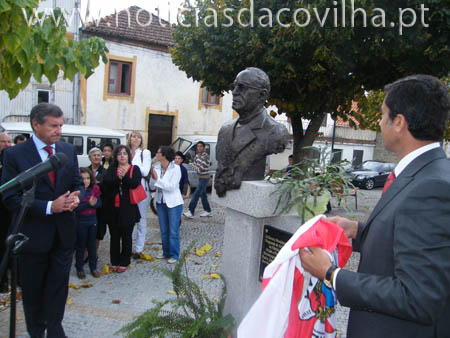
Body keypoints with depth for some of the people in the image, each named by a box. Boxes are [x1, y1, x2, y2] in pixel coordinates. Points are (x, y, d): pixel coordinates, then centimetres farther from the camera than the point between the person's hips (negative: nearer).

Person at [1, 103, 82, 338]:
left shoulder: (69, 150, 1)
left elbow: (78, 183, 8)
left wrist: (76, 197, -16)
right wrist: (49, 207, -23)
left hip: (63, 233, 3)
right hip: (33, 234, -2)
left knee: (58, 285, 11)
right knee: (32, 290, 16)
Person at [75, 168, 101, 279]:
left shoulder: (95, 188, -3)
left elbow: (99, 203, -1)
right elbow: (75, 208, -18)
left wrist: (92, 204, -21)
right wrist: (88, 204, -27)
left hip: (92, 219, 3)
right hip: (80, 221, -3)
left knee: (92, 245, 12)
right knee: (81, 245, 8)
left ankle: (93, 267, 23)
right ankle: (79, 268, 22)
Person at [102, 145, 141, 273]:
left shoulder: (135, 169, 4)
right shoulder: (111, 169, 10)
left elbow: (135, 184, -13)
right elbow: (105, 181, -11)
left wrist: (124, 176, -26)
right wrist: (118, 178, -26)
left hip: (128, 209, -2)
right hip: (112, 208, 2)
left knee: (126, 236, 7)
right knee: (114, 236, 11)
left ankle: (124, 262, 19)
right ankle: (114, 262, 23)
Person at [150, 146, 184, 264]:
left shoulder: (175, 168, -16)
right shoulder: (157, 168, -2)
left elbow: (171, 187, -22)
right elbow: (152, 186, 0)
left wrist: (157, 179, -23)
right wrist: (153, 177, -19)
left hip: (173, 203, -5)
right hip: (161, 202, 5)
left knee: (173, 231, 1)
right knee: (163, 230, 16)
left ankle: (174, 255, 14)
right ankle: (166, 252, 31)